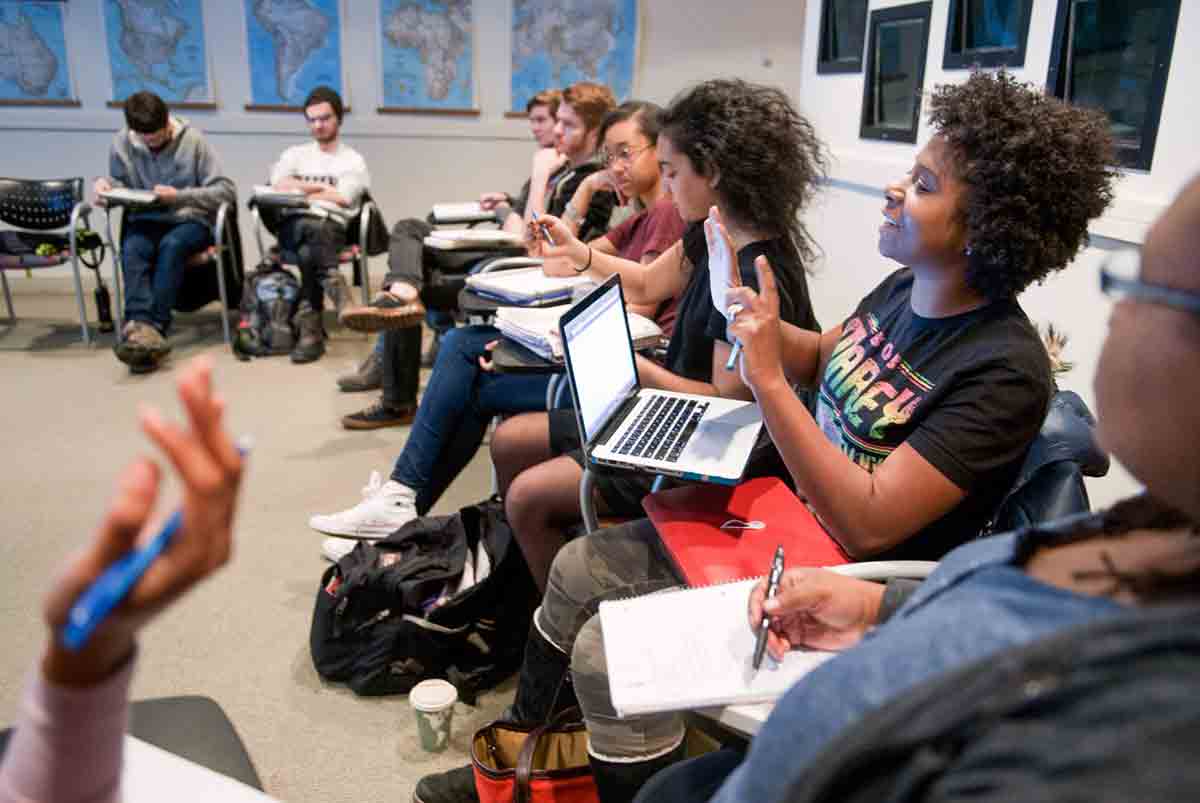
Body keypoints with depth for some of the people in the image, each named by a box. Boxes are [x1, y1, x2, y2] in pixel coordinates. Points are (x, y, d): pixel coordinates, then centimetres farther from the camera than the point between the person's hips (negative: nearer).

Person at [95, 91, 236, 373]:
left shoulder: (193, 140, -8)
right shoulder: (122, 143, 1)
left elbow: (227, 191, -11)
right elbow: (120, 182, 16)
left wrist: (180, 196, -21)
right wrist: (104, 183, -8)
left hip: (190, 221, -2)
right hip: (145, 221, 3)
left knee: (172, 245, -36)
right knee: (132, 248, -31)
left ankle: (145, 327, -42)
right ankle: (144, 326, -49)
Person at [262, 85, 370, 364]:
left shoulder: (353, 160, 18)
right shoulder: (295, 154, 28)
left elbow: (342, 198, 1)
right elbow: (279, 185, 8)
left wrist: (300, 191, 8)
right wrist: (322, 188, 5)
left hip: (332, 227, -1)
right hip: (293, 225, 1)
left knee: (308, 253, -37)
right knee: (313, 229, -38)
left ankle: (311, 328, -35)